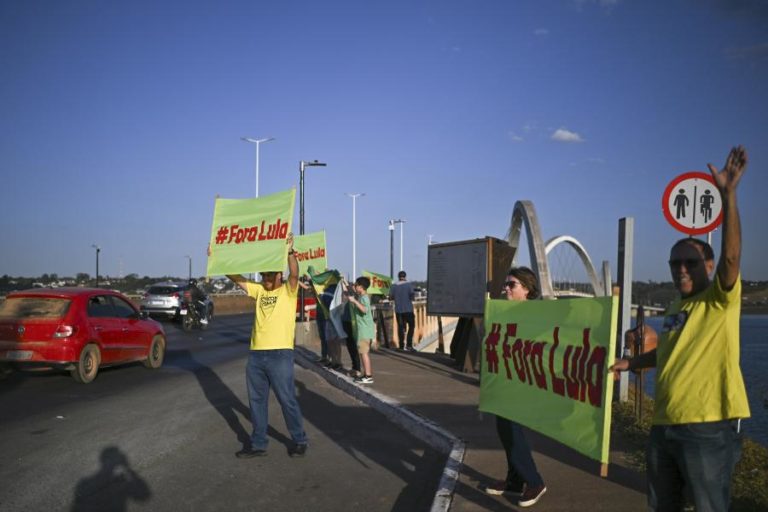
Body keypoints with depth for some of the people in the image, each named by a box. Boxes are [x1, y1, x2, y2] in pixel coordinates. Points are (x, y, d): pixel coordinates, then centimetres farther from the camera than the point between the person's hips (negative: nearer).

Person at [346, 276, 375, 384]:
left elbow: (365, 310, -32)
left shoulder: (364, 297, -14)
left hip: (365, 329, -10)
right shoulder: (360, 296, 16)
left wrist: (354, 301, -29)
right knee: (364, 352, 14)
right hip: (362, 329, 10)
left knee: (364, 352, -9)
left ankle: (368, 376, -8)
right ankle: (366, 374, 21)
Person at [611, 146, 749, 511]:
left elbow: (731, 255, -24)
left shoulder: (720, 300, -6)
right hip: (664, 426, 8)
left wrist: (728, 194, -31)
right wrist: (630, 363, 32)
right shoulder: (673, 311, 15)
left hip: (708, 428, -8)